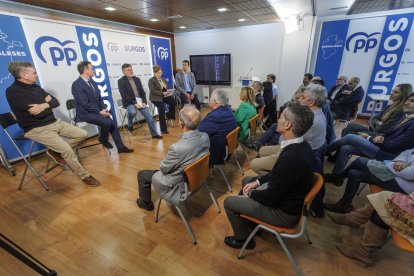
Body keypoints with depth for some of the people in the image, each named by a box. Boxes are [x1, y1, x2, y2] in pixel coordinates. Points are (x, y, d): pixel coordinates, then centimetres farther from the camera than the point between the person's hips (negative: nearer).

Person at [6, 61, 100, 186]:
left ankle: (55, 151, 11)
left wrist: (44, 105, -14)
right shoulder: (13, 92, -15)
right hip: (37, 129, -8)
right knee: (67, 149, -22)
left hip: (54, 122, 8)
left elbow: (56, 102, 5)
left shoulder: (35, 87, 9)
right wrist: (48, 104, -5)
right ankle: (84, 175, -4)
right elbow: (38, 114, -23)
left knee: (83, 134, 0)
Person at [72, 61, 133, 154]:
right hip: (86, 113, -7)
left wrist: (104, 109, -3)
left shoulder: (92, 82, 10)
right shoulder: (77, 84, -14)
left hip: (97, 111, 7)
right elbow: (85, 104, -20)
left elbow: (99, 98, 14)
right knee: (107, 122, -27)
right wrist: (100, 112, -17)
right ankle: (103, 139, 3)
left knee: (113, 124, -8)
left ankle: (121, 147, -1)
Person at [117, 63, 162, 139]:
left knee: (149, 116, -8)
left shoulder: (137, 79, 11)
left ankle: (154, 134, 5)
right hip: (129, 102, -4)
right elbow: (124, 95, -13)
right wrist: (134, 103, -20)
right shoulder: (121, 81, -5)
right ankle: (130, 125, -1)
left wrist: (144, 102, -7)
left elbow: (142, 92, 9)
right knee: (132, 112, -35)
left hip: (140, 101, 4)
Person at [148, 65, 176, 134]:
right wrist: (162, 93, -26)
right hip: (156, 98, -5)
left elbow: (166, 88, 14)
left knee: (173, 101, -24)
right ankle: (163, 129, -11)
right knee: (162, 110, -23)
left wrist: (168, 91, -11)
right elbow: (153, 91, -16)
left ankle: (170, 115, 0)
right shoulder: (151, 80, -3)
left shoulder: (163, 79, 17)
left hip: (164, 96, 6)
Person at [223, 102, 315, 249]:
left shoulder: (291, 158, -37)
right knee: (248, 180, 22)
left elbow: (271, 198, -26)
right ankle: (250, 220, 39)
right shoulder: (301, 145, -7)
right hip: (287, 196, 9)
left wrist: (251, 194, -8)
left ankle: (243, 239, 25)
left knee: (229, 202, 0)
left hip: (284, 211, -8)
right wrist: (258, 182, 2)